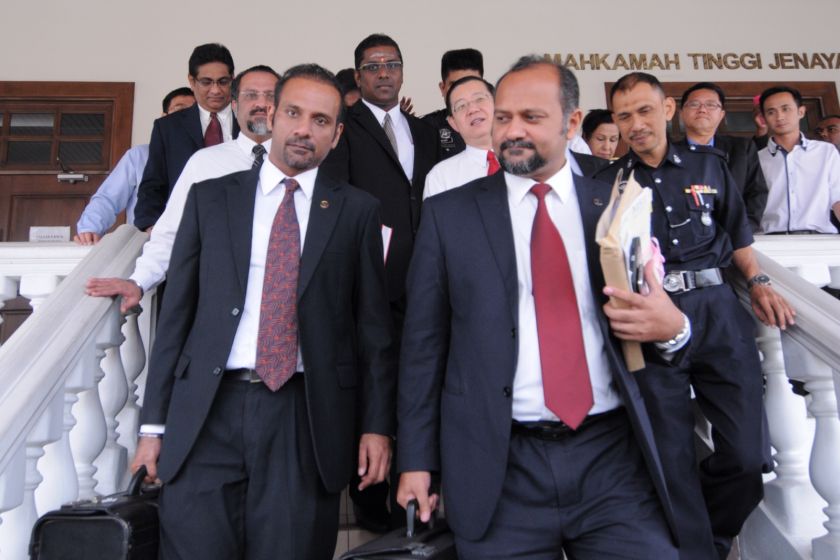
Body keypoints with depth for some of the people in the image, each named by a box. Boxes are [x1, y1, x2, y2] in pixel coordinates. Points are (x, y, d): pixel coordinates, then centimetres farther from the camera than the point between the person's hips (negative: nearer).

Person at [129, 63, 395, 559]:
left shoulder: (358, 210, 6)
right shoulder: (209, 198, 9)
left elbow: (373, 323, 4)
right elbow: (177, 312, 8)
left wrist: (377, 424, -1)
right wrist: (154, 422, 6)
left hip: (306, 418, -1)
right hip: (206, 414, 1)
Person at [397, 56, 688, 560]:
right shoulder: (448, 214, 2)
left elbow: (656, 311, 12)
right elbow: (424, 342, 2)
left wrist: (673, 327, -12)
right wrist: (416, 460, 0)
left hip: (614, 459, 2)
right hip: (499, 465, -1)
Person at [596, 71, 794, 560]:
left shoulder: (710, 165, 15)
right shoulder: (607, 183, 8)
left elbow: (737, 233, 22)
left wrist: (758, 281, 9)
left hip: (717, 309, 2)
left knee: (749, 452, 0)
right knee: (672, 457, 1)